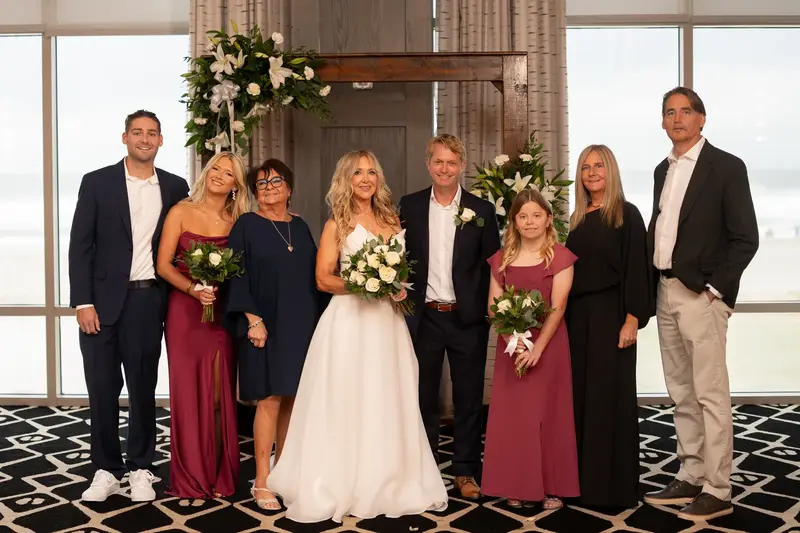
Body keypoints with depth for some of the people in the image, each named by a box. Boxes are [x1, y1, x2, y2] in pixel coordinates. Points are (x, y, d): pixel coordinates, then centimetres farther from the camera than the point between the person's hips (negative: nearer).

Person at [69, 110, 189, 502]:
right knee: (102, 389, 6)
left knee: (143, 388, 9)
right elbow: (80, 245, -2)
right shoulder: (97, 182, 1)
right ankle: (106, 470, 21)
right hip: (102, 301, -1)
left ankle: (140, 469, 22)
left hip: (148, 301, 1)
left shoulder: (175, 187, 6)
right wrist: (82, 302, -9)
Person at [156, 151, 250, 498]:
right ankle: (189, 479, 17)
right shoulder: (181, 212, 0)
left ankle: (220, 476, 18)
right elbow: (164, 265, -3)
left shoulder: (237, 222, 3)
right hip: (185, 311, -1)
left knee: (220, 396, 4)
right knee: (188, 393, 4)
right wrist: (193, 289, -17)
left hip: (222, 314, 1)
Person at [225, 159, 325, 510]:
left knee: (292, 398, 7)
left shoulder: (300, 227, 13)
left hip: (301, 325, 5)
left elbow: (314, 275, 13)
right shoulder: (247, 225, 0)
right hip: (266, 325, -4)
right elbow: (237, 275, -7)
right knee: (270, 400, -5)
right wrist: (252, 319, -15)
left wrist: (316, 320, 7)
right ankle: (262, 482, 4)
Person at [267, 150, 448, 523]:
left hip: (388, 320, 4)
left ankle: (389, 483, 18)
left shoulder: (391, 220, 14)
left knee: (387, 402, 7)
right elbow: (323, 279, -4)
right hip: (349, 320, -4)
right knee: (348, 403, -2)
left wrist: (400, 288, -2)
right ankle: (341, 485, 11)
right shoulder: (337, 224, 1)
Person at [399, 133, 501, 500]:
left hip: (467, 318, -1)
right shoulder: (409, 206, 3)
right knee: (423, 396, 12)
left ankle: (466, 472, 23)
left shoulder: (482, 210, -1)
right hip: (424, 317, 1)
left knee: (469, 398, 9)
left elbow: (492, 265, 0)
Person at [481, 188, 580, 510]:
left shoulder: (560, 257, -4)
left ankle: (552, 487, 15)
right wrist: (513, 341, -12)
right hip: (511, 346, 3)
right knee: (511, 415, 5)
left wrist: (536, 348, -18)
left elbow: (557, 307, -10)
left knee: (548, 414, 3)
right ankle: (517, 486, 18)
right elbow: (493, 306, 3)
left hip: (548, 345, -3)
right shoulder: (502, 258, 7)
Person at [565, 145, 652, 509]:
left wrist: (632, 318, -17)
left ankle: (614, 484, 12)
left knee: (610, 394, 0)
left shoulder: (626, 214, -4)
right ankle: (583, 476, 21)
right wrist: (565, 313, 9)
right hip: (577, 315, 6)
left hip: (611, 314, -6)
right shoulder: (577, 218, 13)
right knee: (580, 392, 9)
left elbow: (636, 268, -10)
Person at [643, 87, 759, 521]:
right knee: (682, 395, 13)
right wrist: (650, 285, 7)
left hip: (701, 295, -7)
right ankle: (690, 477, 24)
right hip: (665, 292, 7)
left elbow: (745, 238, -9)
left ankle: (717, 491, 7)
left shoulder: (726, 167, -5)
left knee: (710, 395, -2)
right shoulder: (663, 170, 15)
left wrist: (714, 288, -15)